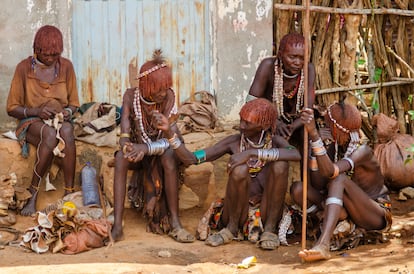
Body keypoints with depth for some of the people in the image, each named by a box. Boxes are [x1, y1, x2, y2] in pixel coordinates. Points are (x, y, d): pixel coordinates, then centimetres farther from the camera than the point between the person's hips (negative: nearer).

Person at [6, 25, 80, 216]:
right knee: (50, 135, -39)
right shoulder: (24, 68, -4)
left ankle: (69, 193, -36)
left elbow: (74, 103, 12)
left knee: (67, 132, -37)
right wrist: (36, 111, -19)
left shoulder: (66, 66, 3)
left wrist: (67, 112, -12)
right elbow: (12, 108, -1)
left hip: (61, 120, 2)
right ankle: (32, 195, -27)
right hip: (32, 122, -2)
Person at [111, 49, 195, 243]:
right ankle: (117, 225, -38)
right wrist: (128, 147, -43)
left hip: (160, 152, -1)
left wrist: (146, 149, -42)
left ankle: (174, 223, -32)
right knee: (121, 156, -32)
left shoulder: (169, 97, -16)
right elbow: (124, 137, -20)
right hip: (138, 150, 1)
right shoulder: (131, 96, -14)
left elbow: (167, 138, -24)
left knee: (169, 156, -35)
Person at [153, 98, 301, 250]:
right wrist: (169, 132, -20)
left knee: (280, 165, -25)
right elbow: (190, 159, -6)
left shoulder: (274, 141, -3)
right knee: (239, 169, -29)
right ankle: (232, 228, -7)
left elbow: (296, 154, -27)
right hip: (237, 214, 0)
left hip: (266, 214, 0)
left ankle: (269, 229, -12)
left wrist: (252, 153, -31)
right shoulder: (233, 142, -2)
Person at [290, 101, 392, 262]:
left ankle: (322, 245, -49)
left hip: (378, 216, -7)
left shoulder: (363, 151, -21)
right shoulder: (333, 148, -1)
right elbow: (318, 185, -11)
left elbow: (330, 172, -39)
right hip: (350, 215, 7)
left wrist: (314, 134, -46)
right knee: (297, 190, -10)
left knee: (339, 179, -36)